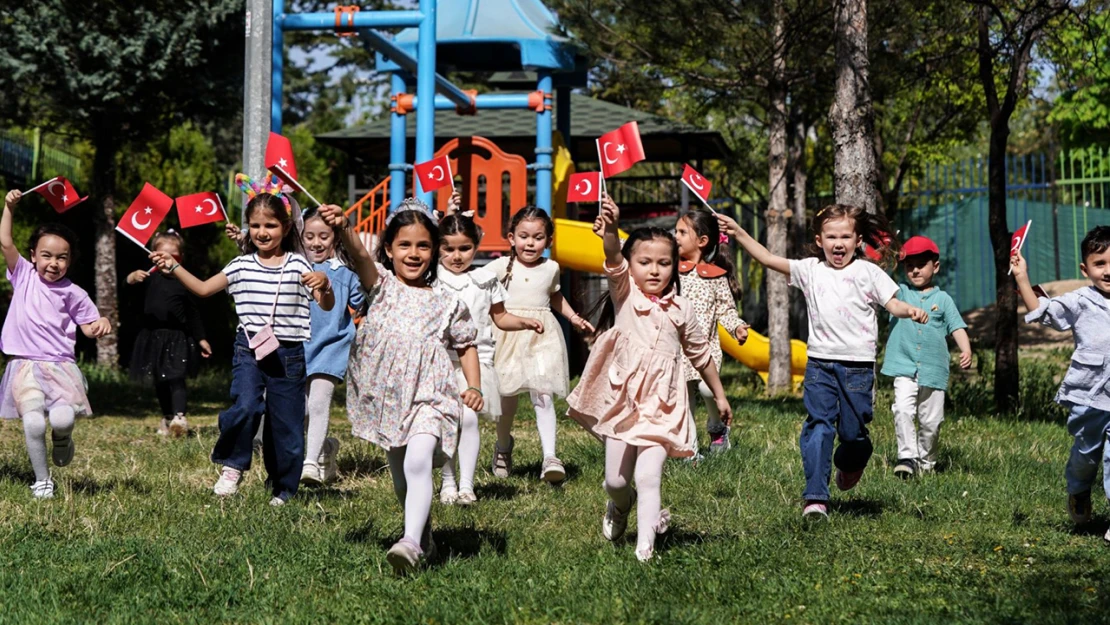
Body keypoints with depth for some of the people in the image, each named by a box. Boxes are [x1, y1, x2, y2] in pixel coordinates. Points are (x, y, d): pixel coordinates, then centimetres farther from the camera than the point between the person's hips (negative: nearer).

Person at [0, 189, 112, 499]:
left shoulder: (73, 293, 6)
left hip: (60, 365, 0)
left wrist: (102, 324, -10)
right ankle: (42, 480, 1)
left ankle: (62, 437, 15)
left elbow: (89, 328, 12)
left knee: (62, 418, -24)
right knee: (33, 422, -19)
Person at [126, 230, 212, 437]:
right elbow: (128, 283, -15)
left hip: (178, 338, -3)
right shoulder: (151, 277, 3)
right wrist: (133, 277, -39)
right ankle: (167, 418, 25)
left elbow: (193, 314, 7)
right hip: (153, 337, 3)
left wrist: (201, 339, 6)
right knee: (160, 382, 12)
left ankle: (179, 418, -24)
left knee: (176, 379, -14)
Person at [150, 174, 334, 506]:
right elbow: (203, 289, 14)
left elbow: (327, 305, -5)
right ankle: (233, 466, 0)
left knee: (286, 423, 5)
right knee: (246, 406, -23)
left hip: (288, 354, -1)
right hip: (249, 350, 1)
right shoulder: (241, 266, 7)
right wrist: (174, 268, 3)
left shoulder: (297, 265, 0)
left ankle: (283, 488, 24)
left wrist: (324, 285, -26)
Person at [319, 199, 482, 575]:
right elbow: (360, 256, -17)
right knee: (401, 479, 13)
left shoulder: (446, 304, 6)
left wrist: (474, 387, 0)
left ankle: (412, 543, -33)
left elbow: (466, 346, 16)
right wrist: (344, 229, -38)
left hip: (429, 397, -2)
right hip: (387, 398, 2)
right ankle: (425, 541, 31)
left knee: (417, 462, -26)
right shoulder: (382, 287, 4)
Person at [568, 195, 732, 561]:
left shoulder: (680, 309, 4)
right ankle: (621, 504, 42)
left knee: (648, 478, -11)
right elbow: (614, 261, -24)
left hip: (662, 406, 0)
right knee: (615, 480, 8)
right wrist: (609, 232, -45)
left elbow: (701, 354, 17)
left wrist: (719, 395, 23)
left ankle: (645, 548, -7)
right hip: (623, 400, 0)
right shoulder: (624, 294, -1)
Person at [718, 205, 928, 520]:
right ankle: (815, 497, -10)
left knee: (853, 431, 3)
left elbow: (892, 304, 0)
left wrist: (910, 310, -21)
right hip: (820, 363, 1)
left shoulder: (868, 272, 3)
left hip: (858, 366, -1)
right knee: (819, 425, -9)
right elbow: (769, 259, 4)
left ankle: (850, 464, 39)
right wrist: (739, 233, -3)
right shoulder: (810, 270, 7)